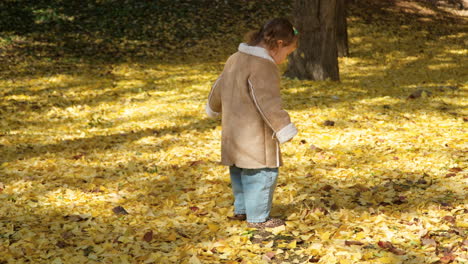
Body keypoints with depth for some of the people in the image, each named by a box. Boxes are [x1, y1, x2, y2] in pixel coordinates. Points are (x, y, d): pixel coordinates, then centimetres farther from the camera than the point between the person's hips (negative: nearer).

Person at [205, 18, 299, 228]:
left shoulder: (235, 59, 11)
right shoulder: (263, 66, -19)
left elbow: (219, 87, 24)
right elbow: (268, 103, -25)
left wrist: (213, 108, 40)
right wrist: (284, 128, -22)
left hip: (233, 132, 10)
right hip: (255, 136, -10)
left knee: (239, 171, 21)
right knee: (262, 174, -1)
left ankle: (241, 209, 34)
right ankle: (257, 218, 4)